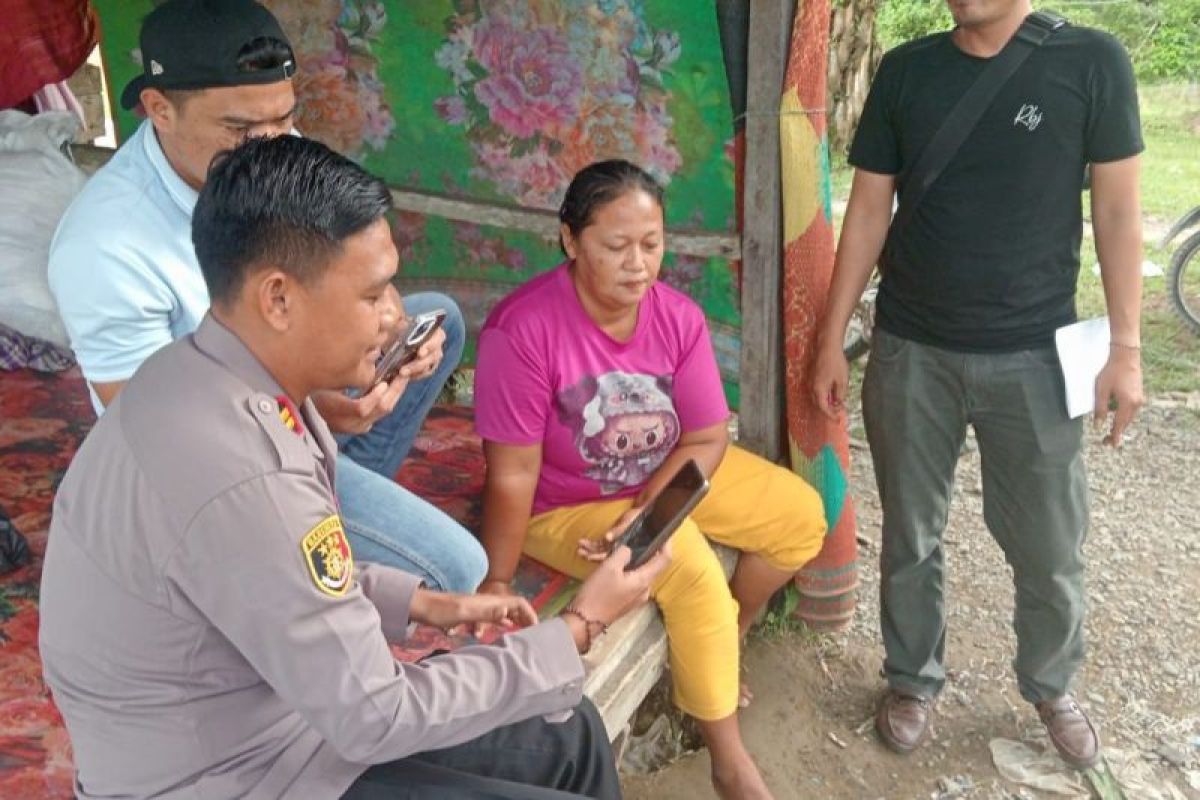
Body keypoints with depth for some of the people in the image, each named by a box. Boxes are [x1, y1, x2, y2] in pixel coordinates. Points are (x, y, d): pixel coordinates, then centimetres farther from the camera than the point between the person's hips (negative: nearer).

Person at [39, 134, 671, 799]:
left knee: (571, 738, 12)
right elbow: (373, 719, -24)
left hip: (266, 710, 8)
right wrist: (581, 627, -17)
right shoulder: (240, 483, -33)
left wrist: (425, 606, 4)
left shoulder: (201, 374, -4)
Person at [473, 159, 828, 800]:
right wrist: (495, 584, -25)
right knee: (691, 569, -26)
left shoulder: (679, 317, -14)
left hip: (667, 480, 6)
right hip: (566, 507, -6)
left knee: (800, 517, 1)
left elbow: (706, 439, -10)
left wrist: (646, 511, -24)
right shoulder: (522, 330, -29)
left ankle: (722, 646, 24)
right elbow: (513, 475, -26)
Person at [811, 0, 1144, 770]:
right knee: (911, 537, 13)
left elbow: (1118, 211, -2)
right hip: (910, 353, 2)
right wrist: (832, 338, 3)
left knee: (1051, 547, 11)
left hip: (1034, 355, -1)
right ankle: (914, 679, 34)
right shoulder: (906, 70, 1)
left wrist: (1125, 346, -5)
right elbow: (869, 212, 4)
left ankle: (1053, 687, 36)